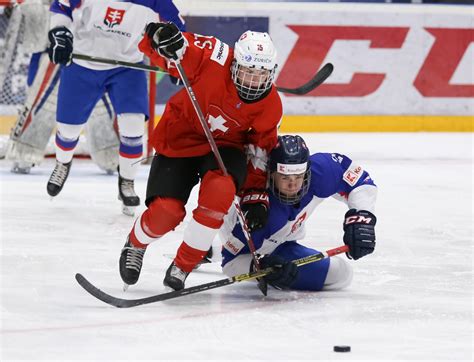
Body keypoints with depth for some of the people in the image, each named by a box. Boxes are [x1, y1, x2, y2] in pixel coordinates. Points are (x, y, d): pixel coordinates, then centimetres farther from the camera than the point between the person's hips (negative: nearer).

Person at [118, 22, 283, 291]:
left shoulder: (271, 105, -13)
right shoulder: (214, 59, -26)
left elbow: (260, 150, 0)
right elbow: (165, 48, -23)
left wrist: (255, 193, -3)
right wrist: (163, 36, -47)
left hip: (224, 146, 2)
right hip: (179, 138, -2)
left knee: (220, 189, -32)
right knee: (165, 212, -16)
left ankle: (184, 265, -12)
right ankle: (136, 244, 24)